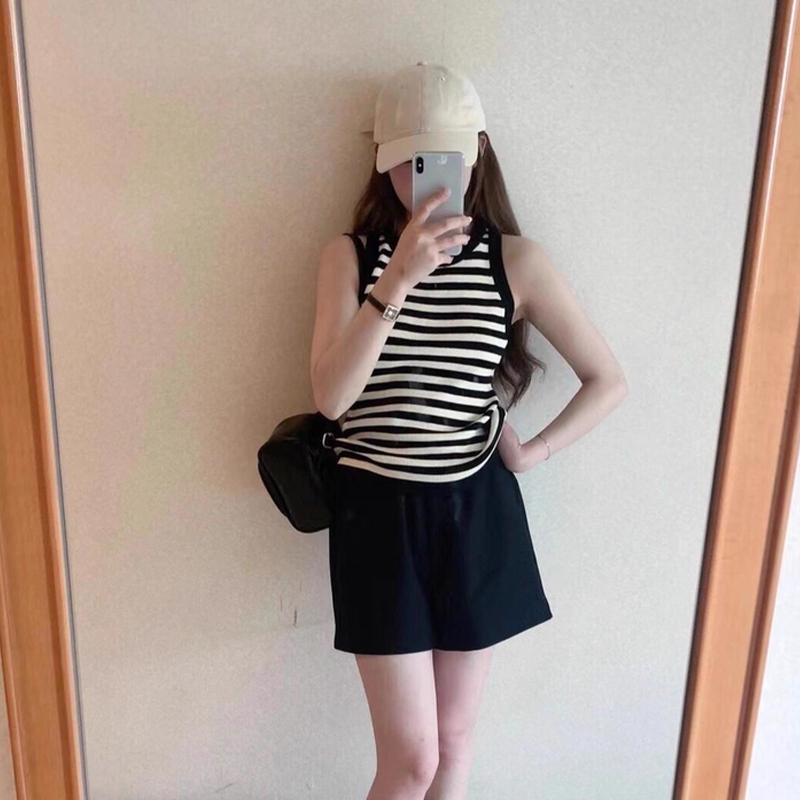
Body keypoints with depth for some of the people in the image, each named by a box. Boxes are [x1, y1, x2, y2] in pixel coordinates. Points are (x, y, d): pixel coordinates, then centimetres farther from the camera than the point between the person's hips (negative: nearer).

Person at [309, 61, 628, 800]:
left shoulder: (516, 260, -3)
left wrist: (533, 452, -5)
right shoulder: (350, 256, -4)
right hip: (380, 515, -1)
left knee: (454, 735, 19)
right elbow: (331, 397, -18)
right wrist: (399, 280, -26)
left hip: (477, 515, 2)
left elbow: (609, 380, 3)